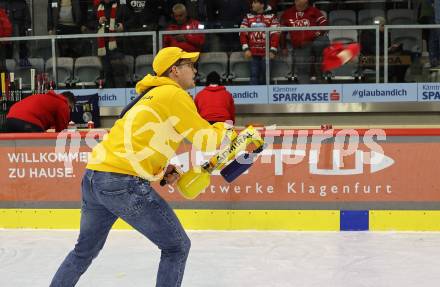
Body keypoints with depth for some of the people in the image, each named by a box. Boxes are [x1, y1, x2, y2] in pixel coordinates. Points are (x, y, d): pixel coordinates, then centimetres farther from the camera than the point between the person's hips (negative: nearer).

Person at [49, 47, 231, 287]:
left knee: (85, 250, 25)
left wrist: (162, 170, 14)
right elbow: (205, 140, -4)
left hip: (93, 176, 9)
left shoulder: (151, 95, 24)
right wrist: (222, 128, 17)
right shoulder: (174, 94, -3)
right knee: (177, 247, 3)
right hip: (123, 183, -9)